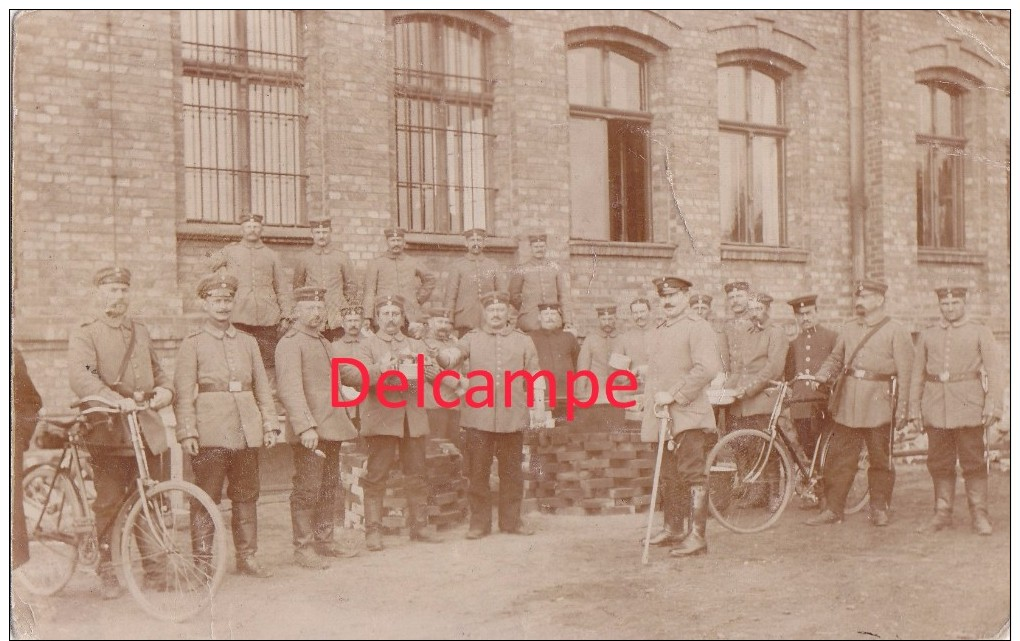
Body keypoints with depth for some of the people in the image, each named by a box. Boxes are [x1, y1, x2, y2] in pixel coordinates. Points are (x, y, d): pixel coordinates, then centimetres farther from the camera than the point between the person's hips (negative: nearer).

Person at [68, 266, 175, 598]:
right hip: (109, 429, -4)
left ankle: (152, 567, 16)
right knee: (109, 503, 0)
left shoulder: (141, 332, 19)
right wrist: (116, 399, -32)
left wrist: (165, 390, 4)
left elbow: (157, 370, 27)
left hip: (146, 429, 4)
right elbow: (80, 376, -18)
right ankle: (107, 571, 12)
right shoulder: (85, 334, 0)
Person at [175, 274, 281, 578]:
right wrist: (187, 432, -11)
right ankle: (202, 559, 8)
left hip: (247, 432, 4)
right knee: (207, 497, -1)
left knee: (246, 496, 9)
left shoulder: (248, 341, 16)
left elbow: (263, 388, 15)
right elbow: (184, 393, -2)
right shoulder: (192, 343, 4)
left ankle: (247, 555, 18)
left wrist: (270, 425, 7)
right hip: (210, 433, -4)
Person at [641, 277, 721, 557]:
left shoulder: (697, 327, -5)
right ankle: (672, 528, 24)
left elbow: (707, 368, -18)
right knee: (668, 477, 14)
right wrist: (652, 401, 16)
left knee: (692, 475, -9)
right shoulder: (657, 332, 20)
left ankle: (697, 536, -7)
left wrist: (674, 395, -19)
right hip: (662, 415, 8)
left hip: (688, 414, -8)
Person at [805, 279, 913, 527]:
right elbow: (835, 359, 20)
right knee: (840, 458, 4)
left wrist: (901, 409, -7)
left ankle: (880, 509, 19)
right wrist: (821, 375, -2)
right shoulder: (847, 329, 13)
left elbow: (904, 372, -2)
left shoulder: (896, 332, 0)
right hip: (846, 404, 4)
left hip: (879, 404, -4)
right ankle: (833, 509, 10)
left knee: (880, 459, 6)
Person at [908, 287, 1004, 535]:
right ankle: (942, 513, 15)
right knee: (939, 463, 6)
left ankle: (979, 515, 10)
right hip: (936, 408, 3)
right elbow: (917, 375, 12)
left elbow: (995, 371, -1)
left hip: (969, 407, -2)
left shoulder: (980, 333, 4)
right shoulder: (927, 335, 11)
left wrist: (992, 406, -10)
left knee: (974, 462, 1)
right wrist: (914, 409, 7)